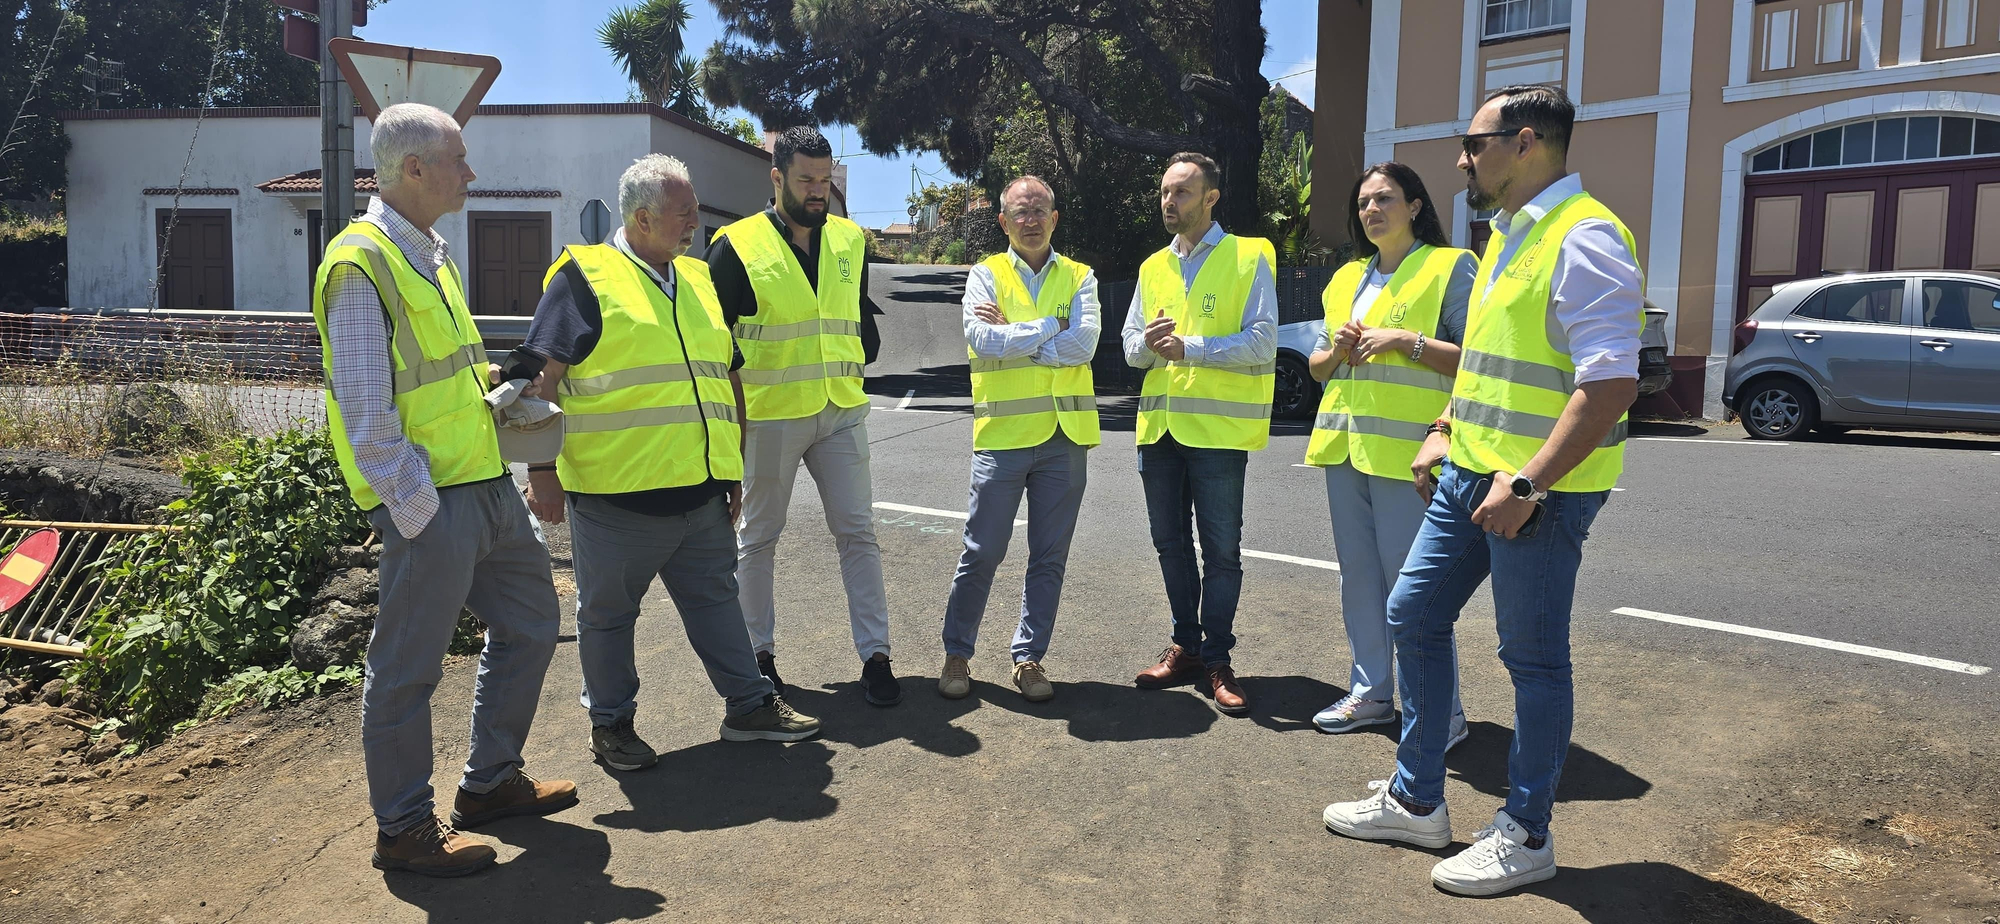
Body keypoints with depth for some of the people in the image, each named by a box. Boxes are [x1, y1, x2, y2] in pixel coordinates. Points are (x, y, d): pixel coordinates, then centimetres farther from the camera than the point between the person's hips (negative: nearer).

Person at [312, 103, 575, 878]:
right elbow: (366, 410, -18)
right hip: (432, 501, -10)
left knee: (529, 623, 18)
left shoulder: (429, 253, 15)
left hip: (486, 484, 10)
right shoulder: (361, 264, -14)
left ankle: (491, 782, 32)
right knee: (407, 666, 2)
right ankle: (403, 829, 17)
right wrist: (417, 511, -18)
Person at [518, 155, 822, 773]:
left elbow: (728, 379, 19)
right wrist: (543, 471, -14)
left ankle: (750, 706, 25)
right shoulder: (585, 276, -6)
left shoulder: (699, 281, 14)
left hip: (701, 491, 6)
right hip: (615, 492, -6)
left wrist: (735, 467, 18)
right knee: (608, 612, 9)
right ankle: (610, 723, 24)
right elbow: (544, 380, -10)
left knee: (716, 598, 14)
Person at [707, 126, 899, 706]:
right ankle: (759, 654, 21)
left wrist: (855, 371, 9)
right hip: (769, 416, -3)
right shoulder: (737, 246, -5)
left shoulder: (850, 240, 8)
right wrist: (733, 408, -5)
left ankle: (875, 656, 8)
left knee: (858, 533, 2)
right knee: (758, 538, 8)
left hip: (842, 413, 3)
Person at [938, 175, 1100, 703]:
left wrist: (1011, 336, -9)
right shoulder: (986, 274, 5)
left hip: (1065, 435, 2)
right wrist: (1051, 327, -7)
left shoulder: (1079, 278, 9)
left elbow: (1082, 346, -9)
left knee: (1050, 558, 8)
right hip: (1003, 434, -2)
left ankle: (1029, 657, 20)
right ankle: (957, 654, 17)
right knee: (982, 553, 1)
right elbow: (984, 340, -13)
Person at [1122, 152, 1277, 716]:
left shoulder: (1249, 258, -3)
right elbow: (1130, 348, 13)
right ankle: (1186, 647, 25)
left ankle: (1216, 660, 10)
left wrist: (1189, 347, -21)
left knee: (1221, 550, 0)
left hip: (1218, 428, -6)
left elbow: (1262, 342, -12)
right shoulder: (1153, 268, 15)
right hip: (1160, 426, 6)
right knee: (1171, 543, 12)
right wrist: (1146, 343, -11)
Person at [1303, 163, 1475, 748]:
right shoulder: (1346, 279, 18)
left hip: (1405, 447, -7)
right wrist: (1336, 350, 2)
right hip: (1343, 443, 7)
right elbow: (1317, 367, 23)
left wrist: (1406, 340, -17)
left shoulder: (1450, 267, -1)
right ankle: (1370, 693, 21)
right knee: (1358, 574, 11)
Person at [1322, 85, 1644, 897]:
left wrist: (1527, 482, -26)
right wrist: (1445, 431, 17)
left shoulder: (1582, 239, -16)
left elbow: (1611, 383, -24)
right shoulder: (1507, 236, 14)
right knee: (1412, 614, 13)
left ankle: (1525, 836, 20)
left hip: (1540, 488, -10)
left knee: (1532, 658, 3)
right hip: (1470, 471, 10)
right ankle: (1416, 801, 27)